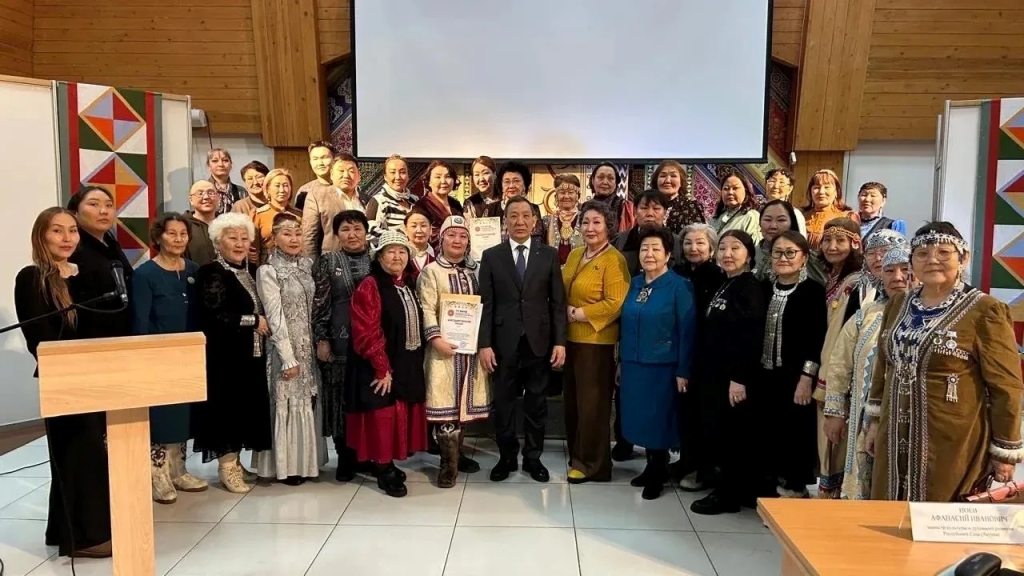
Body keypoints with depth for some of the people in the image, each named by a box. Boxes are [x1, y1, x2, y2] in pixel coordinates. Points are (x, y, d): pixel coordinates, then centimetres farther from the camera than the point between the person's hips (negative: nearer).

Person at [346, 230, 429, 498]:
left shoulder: (409, 285, 9)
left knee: (402, 413, 13)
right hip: (380, 366, -7)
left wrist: (417, 362, 9)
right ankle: (384, 471, 11)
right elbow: (367, 333, -18)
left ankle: (389, 464, 26)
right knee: (383, 415, 0)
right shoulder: (369, 287, -13)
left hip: (408, 364, 7)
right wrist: (382, 368, -18)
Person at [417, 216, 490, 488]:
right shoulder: (431, 271, -1)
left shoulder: (476, 270, 13)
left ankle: (457, 452, 23)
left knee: (465, 400, 10)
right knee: (445, 401, -6)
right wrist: (436, 338, -21)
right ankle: (449, 463, -1)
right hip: (445, 345, -5)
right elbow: (427, 309, -10)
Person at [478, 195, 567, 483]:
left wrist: (559, 341, -5)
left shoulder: (549, 255, 3)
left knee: (537, 404, 10)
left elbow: (558, 302, 2)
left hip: (539, 342, 0)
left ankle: (533, 457, 26)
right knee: (503, 404, 10)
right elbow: (485, 304, -1)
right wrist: (484, 344, -7)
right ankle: (507, 457, 26)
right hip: (504, 343, 0)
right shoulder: (491, 256, 2)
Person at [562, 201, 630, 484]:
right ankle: (576, 453, 30)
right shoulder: (574, 255, 11)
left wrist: (577, 313, -16)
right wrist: (564, 311, -1)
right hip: (570, 338, 7)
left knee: (592, 402, 3)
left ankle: (590, 463, 17)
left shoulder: (614, 260, -12)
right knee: (572, 399, 15)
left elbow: (615, 303, -19)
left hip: (596, 341, -7)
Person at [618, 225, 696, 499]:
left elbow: (687, 330, -12)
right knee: (641, 418, 12)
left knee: (658, 419, 5)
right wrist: (621, 361, 10)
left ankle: (657, 474, 22)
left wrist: (683, 371, -14)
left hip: (662, 366, -5)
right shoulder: (634, 284, 7)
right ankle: (651, 466, 29)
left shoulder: (680, 286, -10)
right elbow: (625, 324, 11)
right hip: (633, 364, 5)